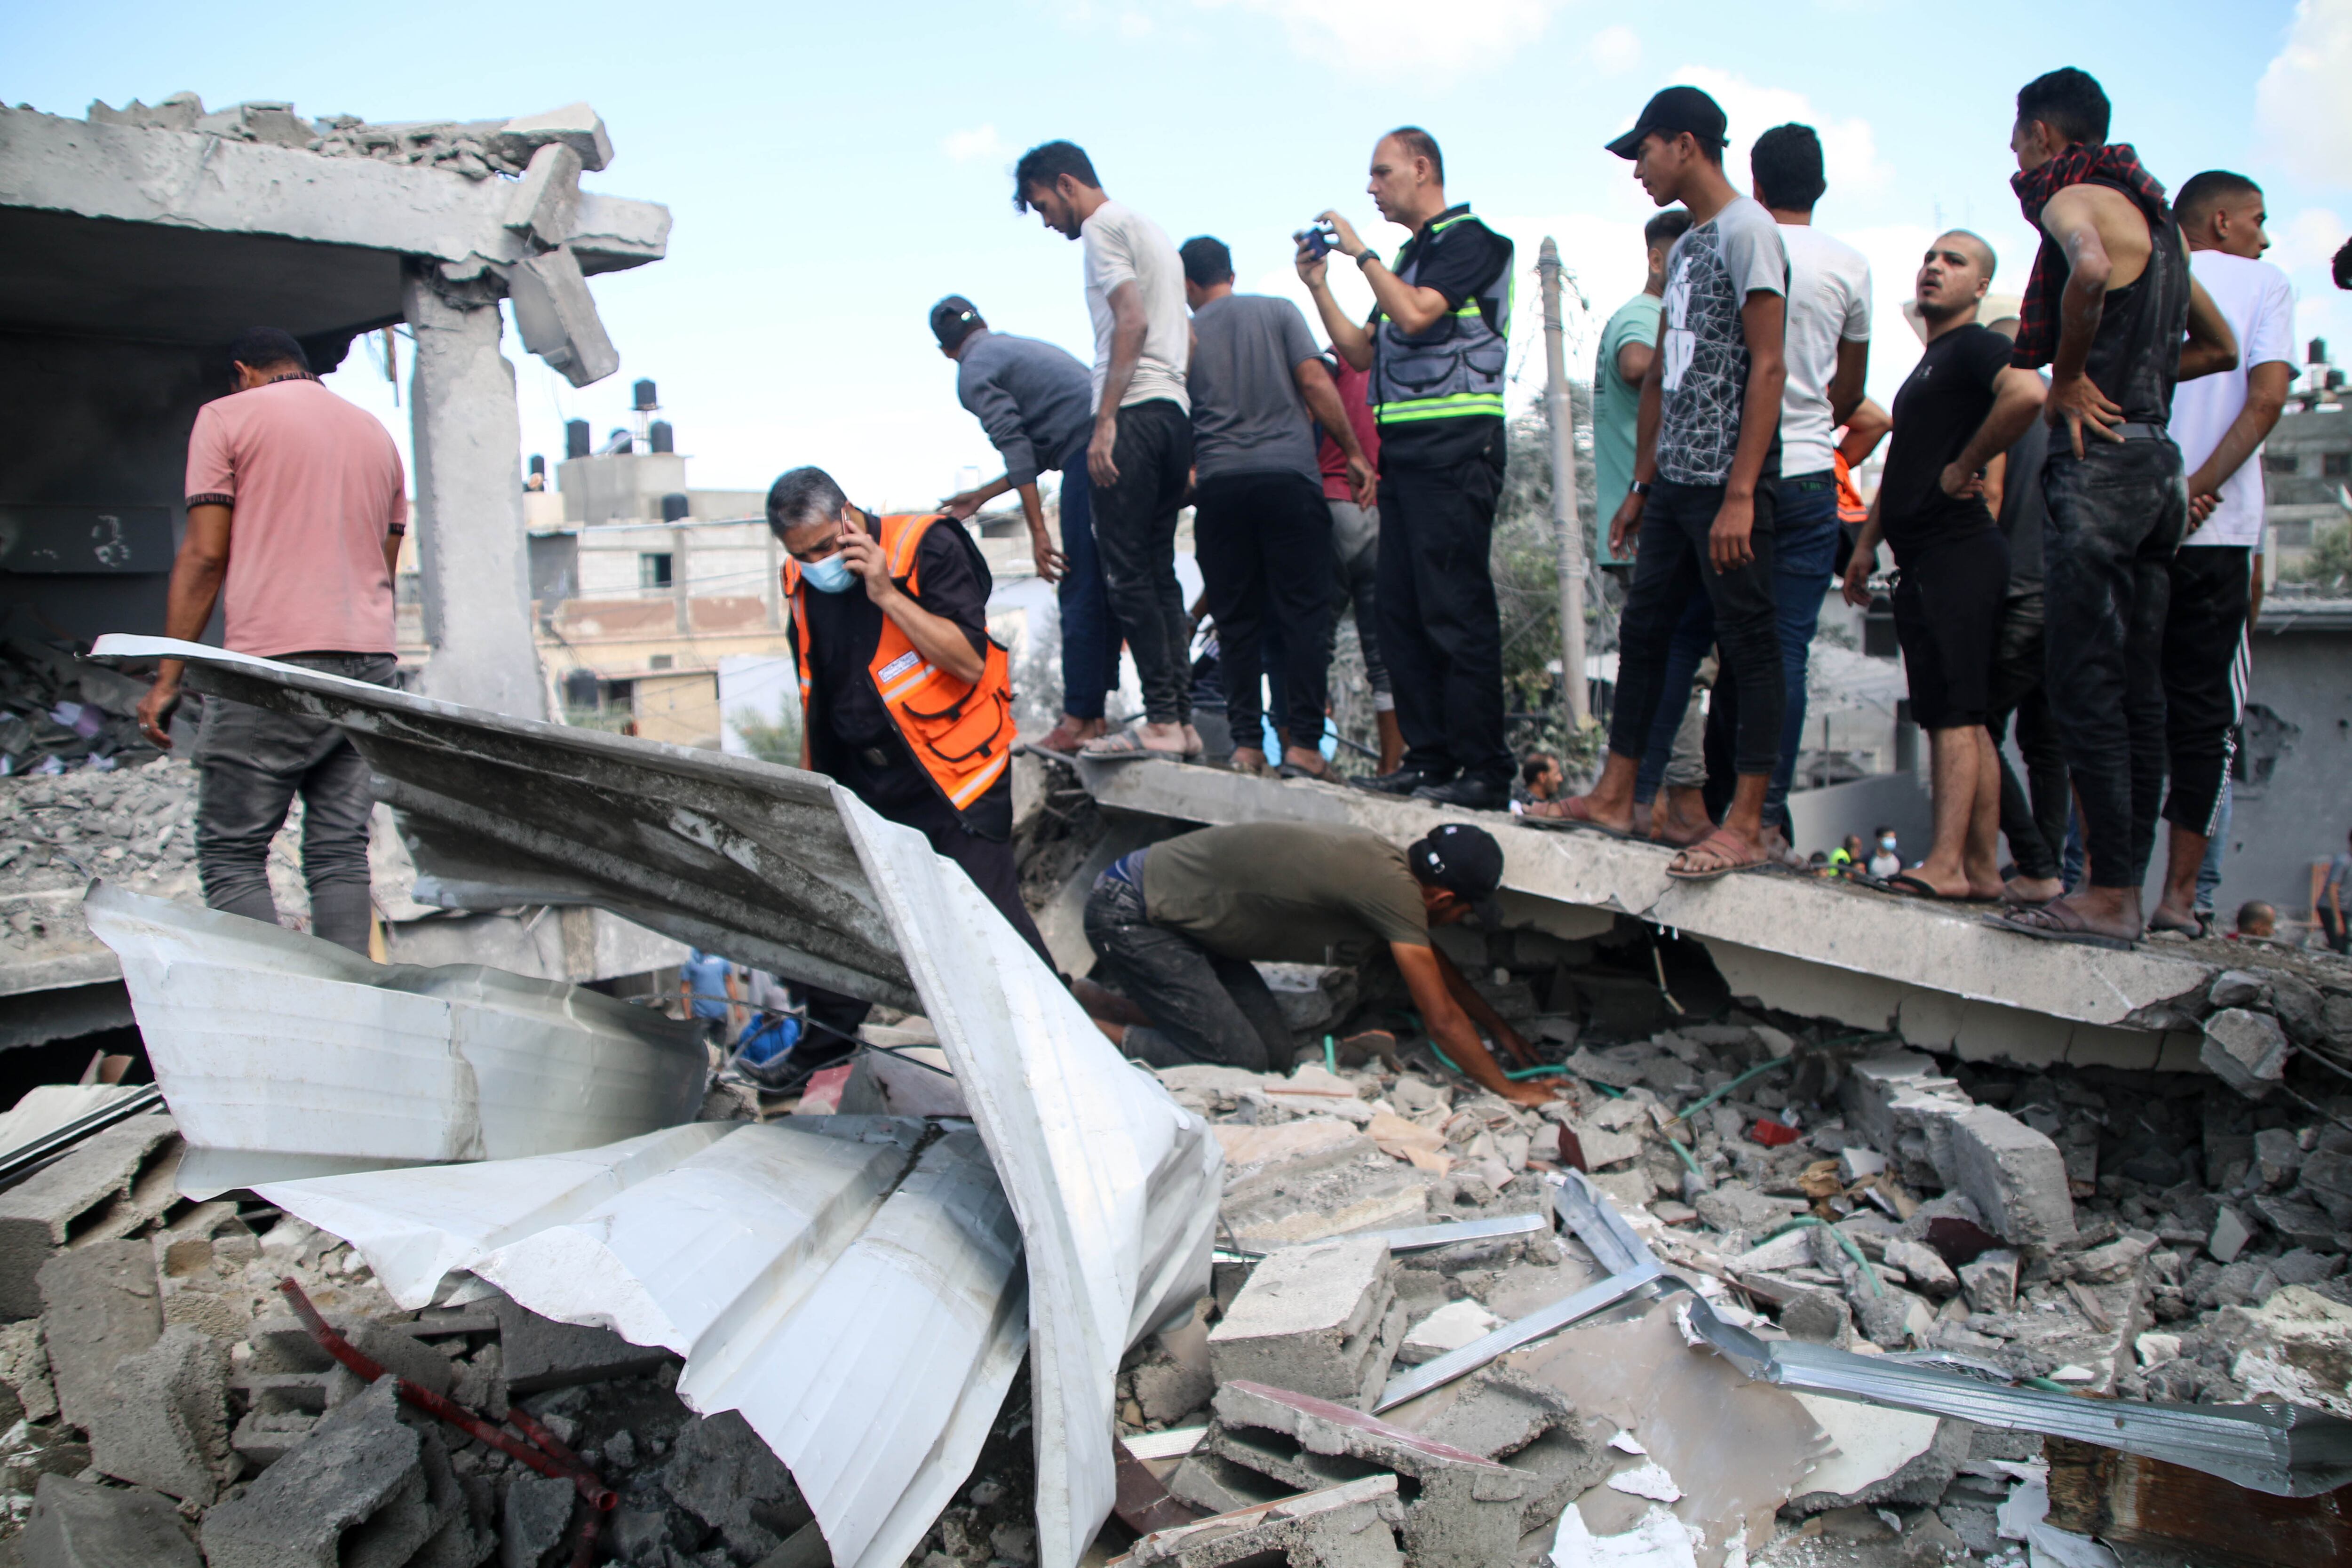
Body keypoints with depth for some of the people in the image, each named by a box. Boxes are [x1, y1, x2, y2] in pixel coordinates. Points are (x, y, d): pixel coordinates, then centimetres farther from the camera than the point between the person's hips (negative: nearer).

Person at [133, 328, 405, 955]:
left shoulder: (227, 416, 5)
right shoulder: (376, 432, 21)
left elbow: (205, 555, -2)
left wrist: (168, 679, 0)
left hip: (274, 658, -5)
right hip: (371, 664, 5)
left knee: (231, 853, 0)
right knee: (341, 851, 6)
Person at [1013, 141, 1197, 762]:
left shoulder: (1104, 227, -1)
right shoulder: (1150, 231, 27)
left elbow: (1132, 322, -16)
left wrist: (1106, 419, -19)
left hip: (1135, 411, -9)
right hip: (1174, 411, 9)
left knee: (1127, 572, -9)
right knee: (1159, 573, 9)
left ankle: (1161, 721, -11)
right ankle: (1183, 720, 8)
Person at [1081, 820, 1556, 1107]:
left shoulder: (1381, 860, 4)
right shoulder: (1393, 888, -23)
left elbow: (1434, 961, 22)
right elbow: (1442, 1019, -15)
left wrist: (1500, 1030, 28)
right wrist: (1508, 1089, -1)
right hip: (1129, 912, -10)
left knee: (1274, 1053, 5)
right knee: (1240, 1062, -12)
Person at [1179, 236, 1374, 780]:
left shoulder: (1183, 335, 11)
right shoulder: (1278, 311, 10)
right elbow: (1314, 382, 0)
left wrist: (1187, 475, 24)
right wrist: (1353, 453, 3)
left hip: (1218, 485, 1)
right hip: (1289, 473, -1)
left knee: (1237, 619, 6)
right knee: (1304, 612, -1)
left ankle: (1247, 744, 3)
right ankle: (1303, 744, -6)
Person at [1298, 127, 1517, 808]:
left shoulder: (1468, 239, -3)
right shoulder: (1409, 257, 24)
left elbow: (1415, 314, -18)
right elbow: (1361, 353, 22)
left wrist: (1360, 252, -8)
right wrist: (1320, 287, 13)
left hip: (1455, 445, -9)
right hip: (1404, 450, 9)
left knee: (1455, 610, -11)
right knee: (1401, 611, 6)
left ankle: (1485, 771, -8)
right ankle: (1429, 756, 12)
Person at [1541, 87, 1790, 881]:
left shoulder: (1747, 230, -8)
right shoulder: (1686, 246, 19)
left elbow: (1766, 367, -16)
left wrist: (1739, 493, -21)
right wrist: (1642, 485, 18)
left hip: (1727, 484, -9)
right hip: (1675, 483, 9)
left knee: (1749, 645, -4)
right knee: (1642, 632, 11)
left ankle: (1745, 825, -1)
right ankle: (1614, 796, 19)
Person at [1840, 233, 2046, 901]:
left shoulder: (1977, 346, -5)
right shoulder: (1927, 365, 25)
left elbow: (2027, 393, -28)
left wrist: (1965, 466, -17)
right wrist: (1866, 543, 22)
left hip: (1958, 552, -10)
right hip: (1924, 559, 10)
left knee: (1954, 714, -13)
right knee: (1964, 719, 9)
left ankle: (1946, 864, -15)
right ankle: (1982, 868, 12)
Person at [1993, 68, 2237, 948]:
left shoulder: (2073, 196, -4)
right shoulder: (2152, 213, 23)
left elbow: (2091, 270, -30)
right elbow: (2220, 348, 30)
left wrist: (2068, 376, -16)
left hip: (2099, 460, -9)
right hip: (2154, 459, 9)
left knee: (2087, 686, -9)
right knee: (2136, 690, 8)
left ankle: (2107, 896, -9)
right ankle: (2127, 886, 13)